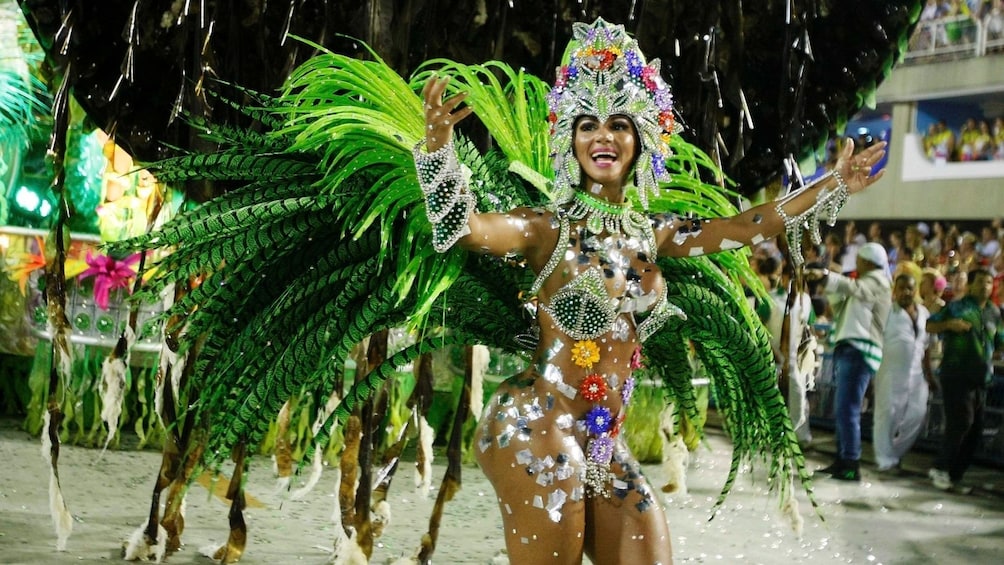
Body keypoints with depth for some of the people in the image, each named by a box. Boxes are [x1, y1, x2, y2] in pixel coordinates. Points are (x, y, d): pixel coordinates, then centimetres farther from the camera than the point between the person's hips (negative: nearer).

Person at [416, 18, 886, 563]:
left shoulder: (651, 234, 12)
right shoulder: (549, 228, -6)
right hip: (536, 426, -7)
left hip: (603, 441, 7)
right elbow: (462, 227, -22)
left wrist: (833, 185, 15)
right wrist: (438, 142, -37)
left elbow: (745, 227, 16)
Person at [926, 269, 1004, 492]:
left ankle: (954, 475, 15)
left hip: (981, 379, 6)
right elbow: (930, 325, 0)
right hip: (956, 374, -6)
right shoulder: (957, 307, -1)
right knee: (961, 421, -17)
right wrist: (949, 324, -18)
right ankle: (940, 468, -3)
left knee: (974, 432, 6)